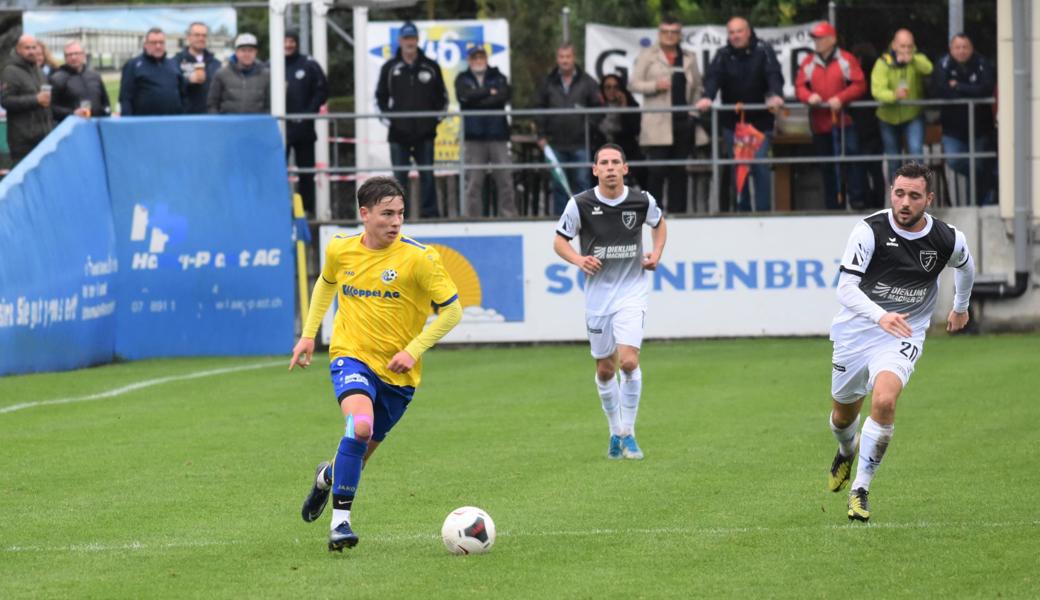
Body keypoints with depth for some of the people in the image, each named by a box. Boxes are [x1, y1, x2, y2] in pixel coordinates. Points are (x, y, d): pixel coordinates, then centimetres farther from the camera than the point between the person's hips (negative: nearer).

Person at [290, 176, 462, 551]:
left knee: (363, 448, 11)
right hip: (351, 355, -1)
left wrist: (413, 350, -15)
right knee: (361, 425, -29)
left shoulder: (419, 258, -12)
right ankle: (340, 521, -20)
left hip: (397, 371, 1)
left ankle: (328, 477, 49)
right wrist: (308, 334, 17)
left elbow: (452, 309, -7)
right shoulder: (340, 250, -1)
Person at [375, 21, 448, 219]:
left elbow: (442, 96, 12)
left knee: (427, 175, 1)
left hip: (425, 132, 0)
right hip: (399, 132, 0)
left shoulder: (431, 67, 5)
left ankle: (430, 212, 4)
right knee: (399, 177, 0)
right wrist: (388, 117, -1)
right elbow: (380, 96, 9)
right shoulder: (390, 68, 4)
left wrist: (436, 117, 1)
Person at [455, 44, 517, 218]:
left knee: (505, 179, -3)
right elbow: (465, 96, -10)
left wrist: (478, 100, -10)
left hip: (498, 134, 1)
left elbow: (504, 96, -7)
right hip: (473, 137, -1)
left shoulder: (498, 77, 12)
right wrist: (489, 92, -5)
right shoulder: (462, 79, 11)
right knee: (473, 182, -4)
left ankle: (508, 216, 1)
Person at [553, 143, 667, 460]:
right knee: (605, 370, 8)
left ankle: (628, 433, -2)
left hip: (632, 291, -1)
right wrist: (579, 260, -16)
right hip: (597, 294, 1)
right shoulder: (580, 204, -8)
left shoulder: (642, 202, -5)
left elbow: (659, 223, 18)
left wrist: (656, 253, 2)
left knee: (628, 361, -17)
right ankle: (615, 431, 29)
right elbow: (559, 241, 3)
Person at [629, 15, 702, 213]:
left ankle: (677, 210, 9)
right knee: (657, 169, -9)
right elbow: (634, 84, 1)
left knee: (679, 171, 5)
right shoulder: (648, 56, 5)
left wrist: (695, 113, 5)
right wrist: (655, 86, -15)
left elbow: (697, 87, 17)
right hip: (658, 124, -4)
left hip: (683, 121, 4)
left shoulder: (689, 58, 15)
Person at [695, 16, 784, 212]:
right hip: (731, 122, 2)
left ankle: (763, 211, -5)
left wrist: (776, 95, -37)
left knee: (760, 166, -9)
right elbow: (713, 77, -12)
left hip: (760, 121, -2)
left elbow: (774, 75, -16)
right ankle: (742, 211, 15)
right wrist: (707, 97, -34)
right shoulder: (723, 55, 2)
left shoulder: (763, 52, -3)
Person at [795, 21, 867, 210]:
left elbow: (859, 85, -6)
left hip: (843, 120, -4)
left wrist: (840, 98, -18)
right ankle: (833, 206, 16)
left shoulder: (846, 60, -1)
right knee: (827, 167, 9)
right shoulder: (809, 62, 9)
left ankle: (857, 200, -13)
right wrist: (809, 96, -14)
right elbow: (799, 86, 7)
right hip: (820, 122, 4)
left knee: (850, 160, -16)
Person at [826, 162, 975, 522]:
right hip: (856, 330, 1)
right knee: (843, 416, 15)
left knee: (884, 400, -28)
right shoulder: (870, 230, -18)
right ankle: (847, 452, 55)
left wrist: (961, 306, 32)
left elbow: (965, 264, 17)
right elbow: (846, 287, -24)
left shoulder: (948, 240, -9)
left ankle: (861, 489, -14)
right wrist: (881, 316, -41)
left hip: (903, 336, -1)